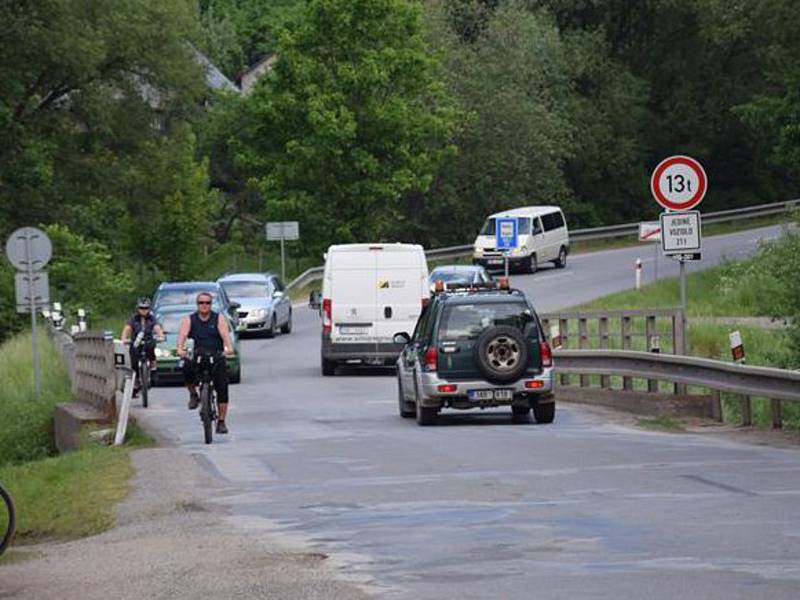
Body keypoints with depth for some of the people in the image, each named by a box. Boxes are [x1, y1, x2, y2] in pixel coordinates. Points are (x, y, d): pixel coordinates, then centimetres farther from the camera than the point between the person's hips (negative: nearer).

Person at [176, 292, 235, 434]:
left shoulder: (218, 319, 2)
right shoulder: (189, 320, 4)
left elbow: (225, 334, -15)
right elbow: (183, 334, -13)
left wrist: (229, 347, -36)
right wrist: (180, 349, -34)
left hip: (216, 358, 0)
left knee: (222, 389, -6)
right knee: (187, 368, -32)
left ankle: (221, 422, 4)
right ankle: (193, 395, -5)